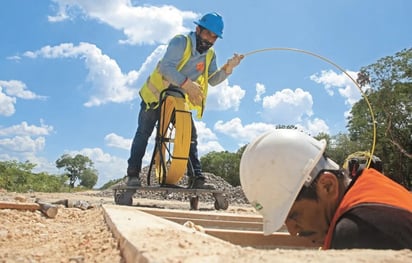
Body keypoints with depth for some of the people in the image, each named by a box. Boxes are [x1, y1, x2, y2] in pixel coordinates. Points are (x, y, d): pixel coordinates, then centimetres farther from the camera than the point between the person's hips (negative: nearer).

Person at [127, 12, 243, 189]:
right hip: (156, 95, -5)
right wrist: (187, 83, -44)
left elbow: (213, 80, -9)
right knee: (144, 133, -7)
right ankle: (133, 174, -1)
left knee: (190, 136, -3)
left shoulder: (210, 55, 0)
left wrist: (228, 68, -25)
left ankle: (196, 178, -2)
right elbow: (166, 67, -33)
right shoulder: (181, 42, -19)